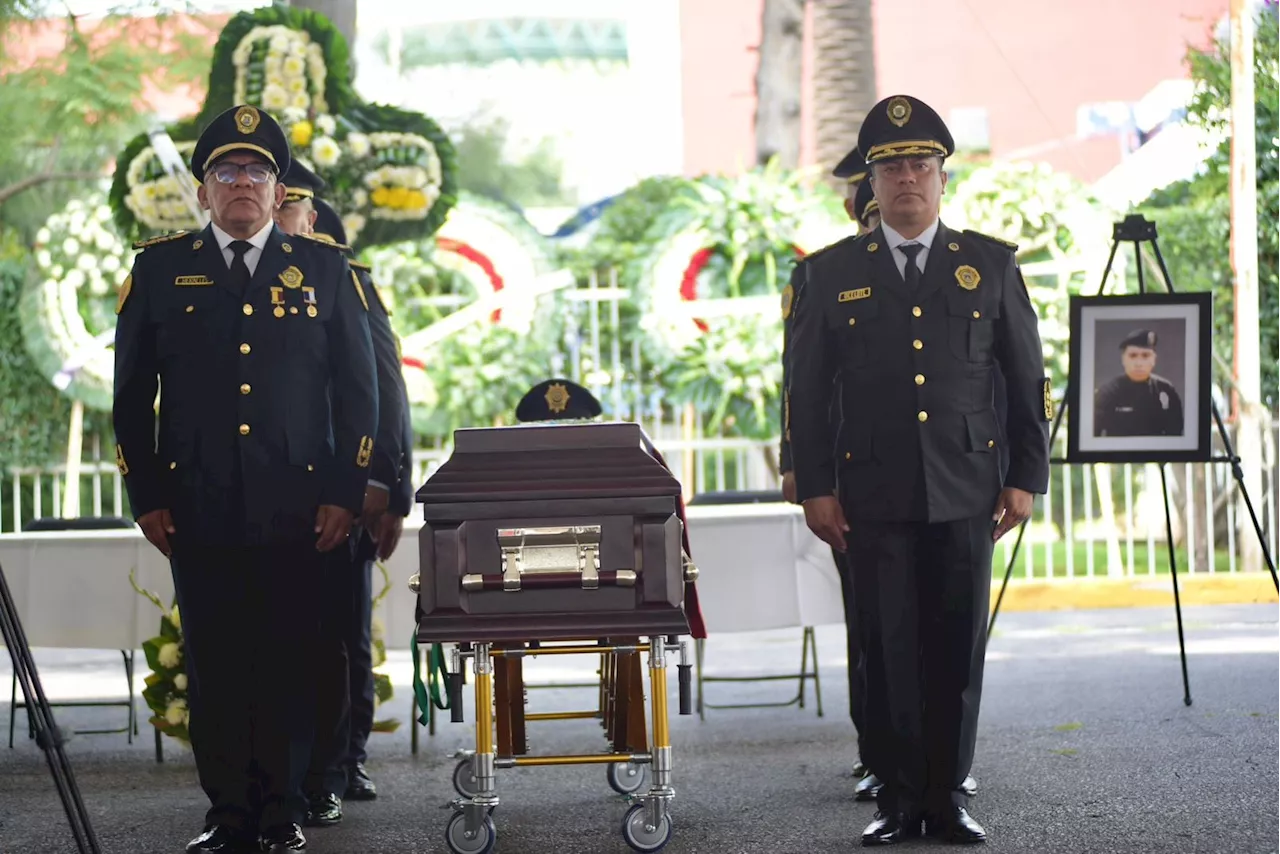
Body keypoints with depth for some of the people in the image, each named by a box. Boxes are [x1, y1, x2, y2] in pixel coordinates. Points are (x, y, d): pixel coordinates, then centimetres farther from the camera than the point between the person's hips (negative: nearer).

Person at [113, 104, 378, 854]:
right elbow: (131, 392, 10)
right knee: (214, 663, 3)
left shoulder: (326, 271, 9)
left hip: (296, 509, 0)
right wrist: (145, 496, 3)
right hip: (198, 509, 1)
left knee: (290, 664, 2)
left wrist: (345, 494, 0)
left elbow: (358, 390, 8)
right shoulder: (160, 270, 9)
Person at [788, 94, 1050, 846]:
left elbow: (1028, 381, 9)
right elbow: (808, 390, 6)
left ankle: (949, 795, 12)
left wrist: (1026, 477, 3)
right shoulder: (832, 274, 7)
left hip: (965, 492, 1)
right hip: (874, 495, 0)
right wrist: (815, 487, 0)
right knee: (888, 650, 0)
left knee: (959, 647, 2)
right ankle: (899, 798, 7)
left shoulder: (991, 265, 8)